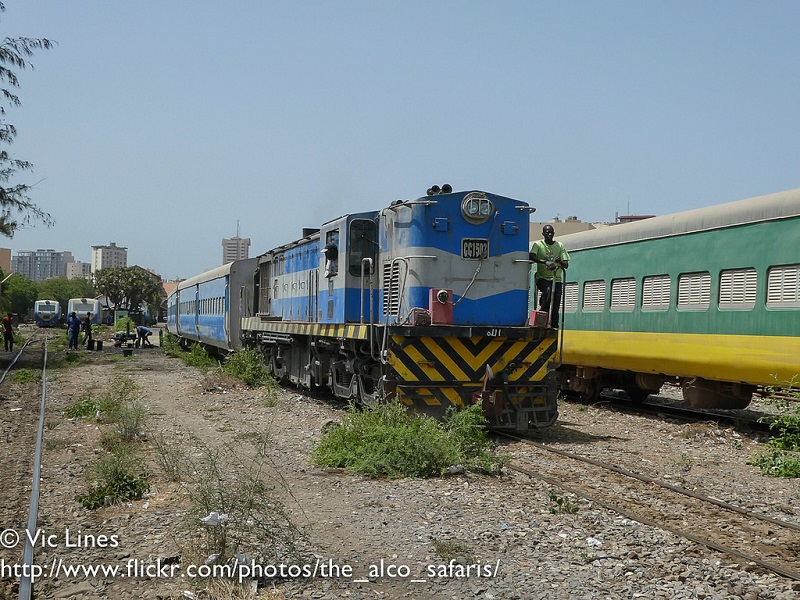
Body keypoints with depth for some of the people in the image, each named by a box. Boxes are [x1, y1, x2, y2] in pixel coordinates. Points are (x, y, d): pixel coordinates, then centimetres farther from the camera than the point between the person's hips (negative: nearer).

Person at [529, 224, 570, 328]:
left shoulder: (560, 246, 12)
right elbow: (531, 257, -17)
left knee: (555, 309, -5)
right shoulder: (538, 245, 4)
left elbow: (566, 265, 7)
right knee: (548, 290, -35)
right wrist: (545, 262, -31)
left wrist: (560, 262, -17)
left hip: (557, 279, 3)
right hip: (542, 278, -3)